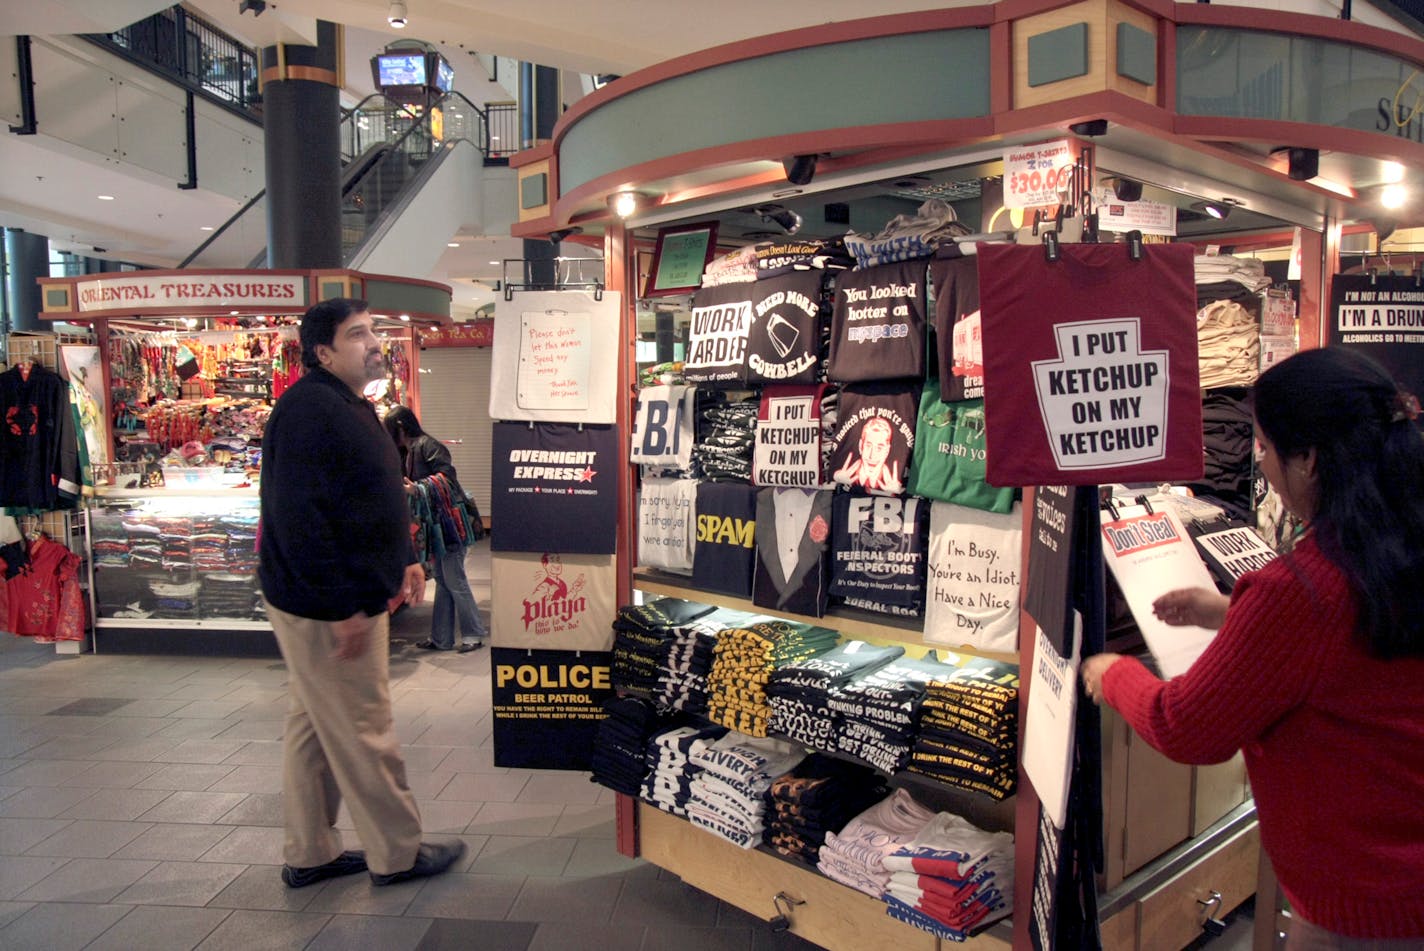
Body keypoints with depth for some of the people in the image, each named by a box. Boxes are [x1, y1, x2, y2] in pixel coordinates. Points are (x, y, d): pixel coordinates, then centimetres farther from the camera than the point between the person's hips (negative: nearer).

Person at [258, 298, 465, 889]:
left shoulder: (351, 408, 14)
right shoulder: (308, 410, -20)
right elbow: (298, 517, -26)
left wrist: (403, 558, 15)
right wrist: (343, 606, -25)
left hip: (348, 596, 11)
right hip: (325, 608, -11)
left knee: (315, 727, 17)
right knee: (362, 733, 2)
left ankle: (309, 854, 30)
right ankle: (397, 854, 16)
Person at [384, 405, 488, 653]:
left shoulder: (427, 445, -11)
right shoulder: (409, 452, 16)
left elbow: (447, 477, -21)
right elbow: (408, 484, 17)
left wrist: (417, 489, -29)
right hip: (437, 523, 9)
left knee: (454, 581, -5)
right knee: (442, 581, 12)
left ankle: (474, 635, 4)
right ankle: (441, 638, 17)